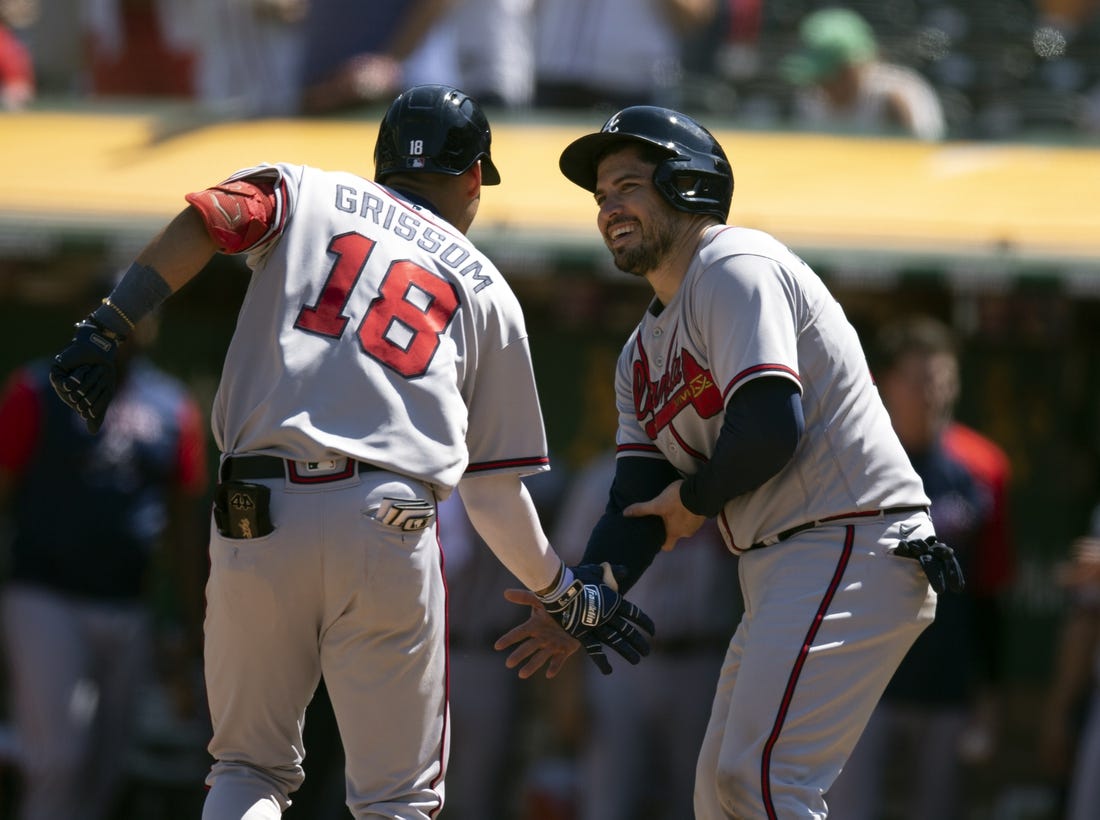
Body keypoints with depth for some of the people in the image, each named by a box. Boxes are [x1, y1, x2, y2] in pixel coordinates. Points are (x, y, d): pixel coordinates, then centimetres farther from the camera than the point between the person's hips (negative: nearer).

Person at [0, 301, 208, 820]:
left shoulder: (172, 408, 11)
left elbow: (182, 528, 16)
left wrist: (192, 627, 13)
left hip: (128, 614, 4)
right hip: (46, 600, -4)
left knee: (105, 776, 5)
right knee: (57, 762, -14)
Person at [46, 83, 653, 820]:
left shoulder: (303, 193, 18)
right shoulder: (485, 288, 19)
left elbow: (209, 217, -6)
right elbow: (496, 490, 18)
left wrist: (106, 330, -11)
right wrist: (563, 591, 31)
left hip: (256, 518, 1)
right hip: (387, 526, -1)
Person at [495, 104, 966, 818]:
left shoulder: (735, 266, -8)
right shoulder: (643, 352, 21)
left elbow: (770, 429, -21)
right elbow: (639, 503, 14)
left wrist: (694, 500, -3)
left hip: (854, 548, -11)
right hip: (781, 572, 11)